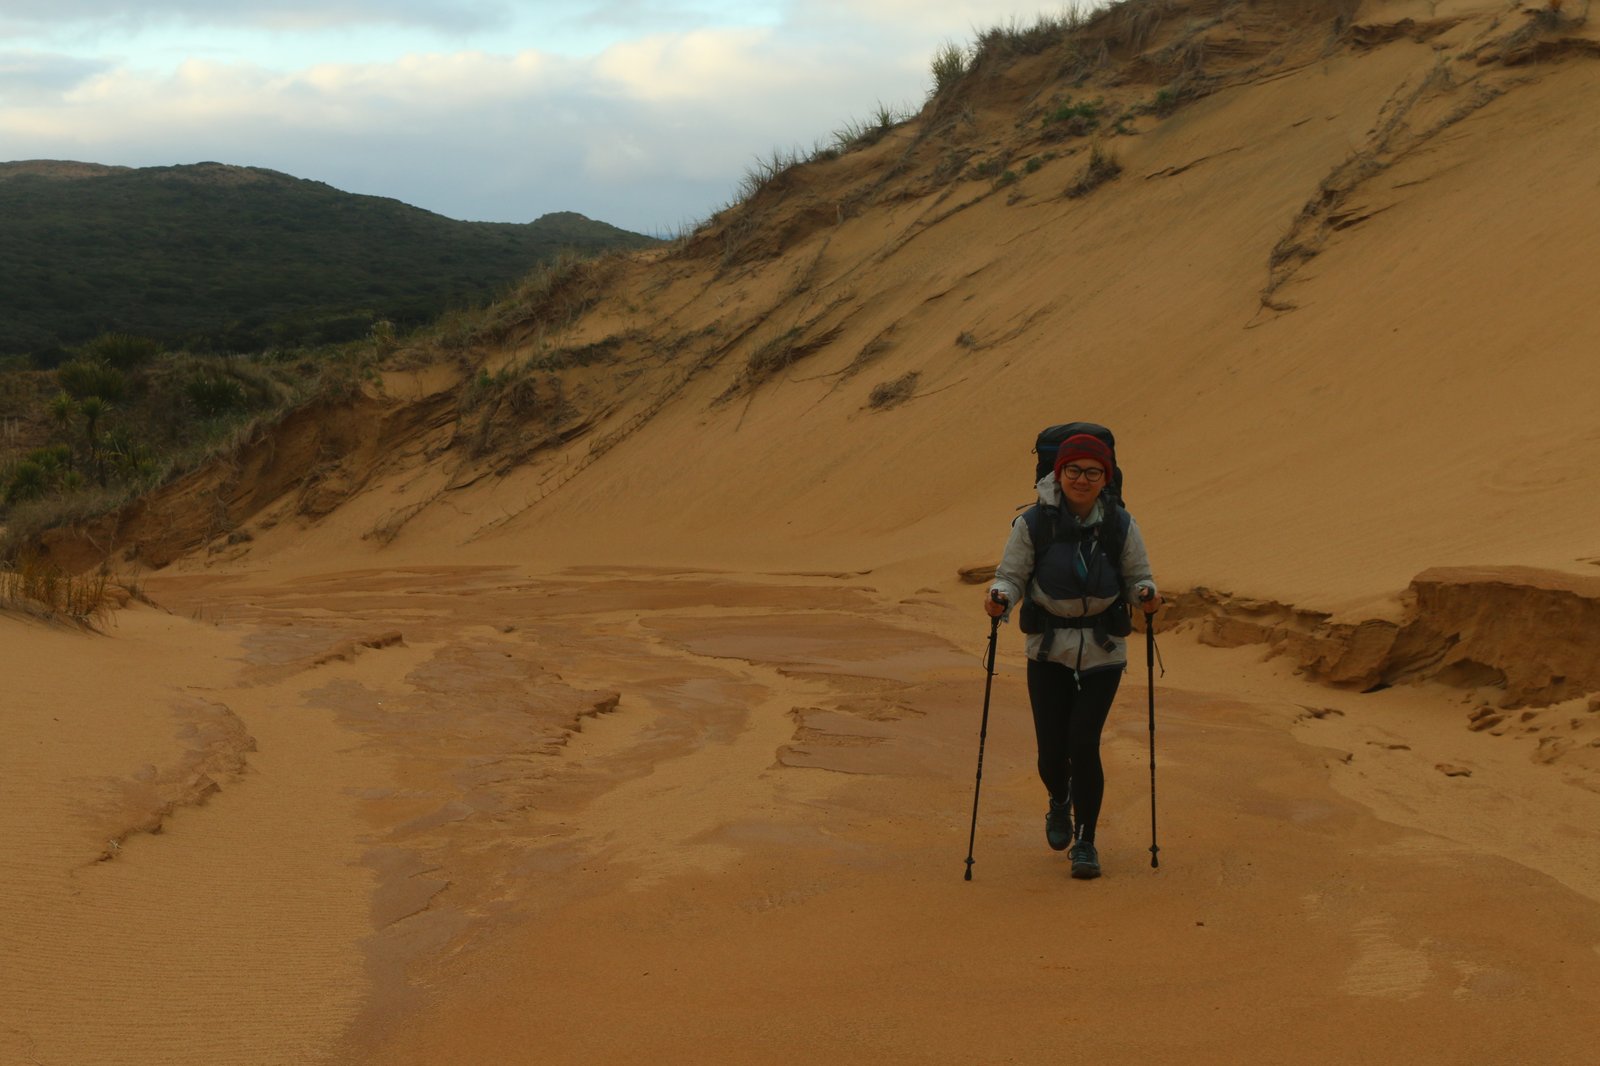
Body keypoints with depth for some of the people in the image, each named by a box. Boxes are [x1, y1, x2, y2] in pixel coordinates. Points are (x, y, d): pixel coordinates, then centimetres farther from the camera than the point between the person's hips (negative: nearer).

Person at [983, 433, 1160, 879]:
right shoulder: (1033, 524, -8)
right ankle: (1060, 802, 39)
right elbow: (1011, 576, -4)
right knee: (1052, 750, 1)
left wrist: (1146, 594, -19)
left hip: (1103, 650, 0)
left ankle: (1085, 843, 7)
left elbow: (1137, 576, 3)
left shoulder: (1120, 524, -4)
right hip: (1049, 648, 0)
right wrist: (999, 598, -25)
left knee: (1083, 742, -11)